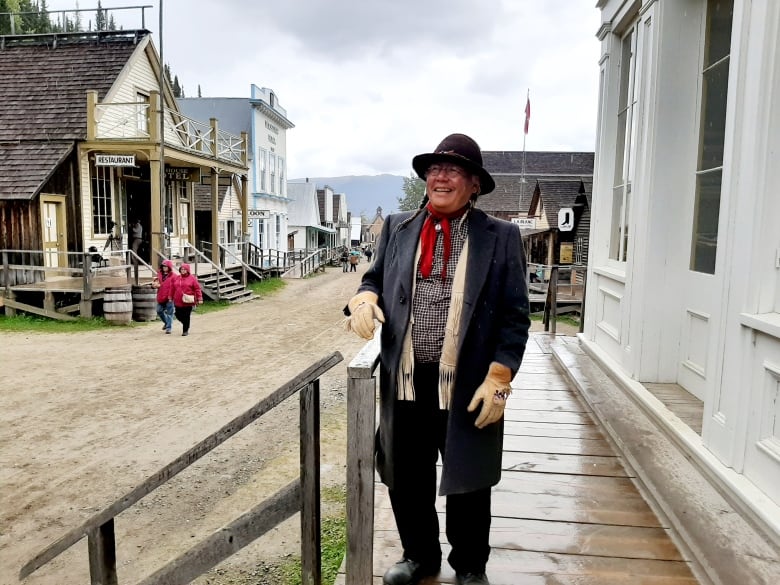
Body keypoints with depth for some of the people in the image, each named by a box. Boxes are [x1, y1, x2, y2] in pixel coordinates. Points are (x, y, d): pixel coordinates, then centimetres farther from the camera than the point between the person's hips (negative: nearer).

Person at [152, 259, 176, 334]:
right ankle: (166, 322, 35)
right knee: (159, 311, 13)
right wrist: (155, 284, -5)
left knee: (169, 313, -2)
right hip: (161, 297, 6)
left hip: (169, 298, -6)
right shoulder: (159, 274, 12)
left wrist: (171, 296, -18)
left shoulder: (173, 275, -6)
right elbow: (155, 283, 20)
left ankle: (168, 328, 5)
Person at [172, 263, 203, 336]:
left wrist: (199, 299, -11)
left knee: (186, 316, -1)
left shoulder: (192, 278, -3)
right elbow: (173, 289, 17)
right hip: (178, 301, 5)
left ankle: (185, 330, 11)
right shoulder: (177, 278, 11)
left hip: (187, 302, -5)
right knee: (178, 315, 6)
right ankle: (185, 325, 33)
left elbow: (197, 289, -5)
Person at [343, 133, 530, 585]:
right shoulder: (398, 228, 6)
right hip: (405, 381, 3)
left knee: (467, 481, 14)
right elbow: (376, 279, 16)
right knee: (406, 478, 17)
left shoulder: (501, 237, -3)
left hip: (468, 385, -2)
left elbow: (515, 316, -4)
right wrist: (366, 297, -8)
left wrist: (499, 378, -12)